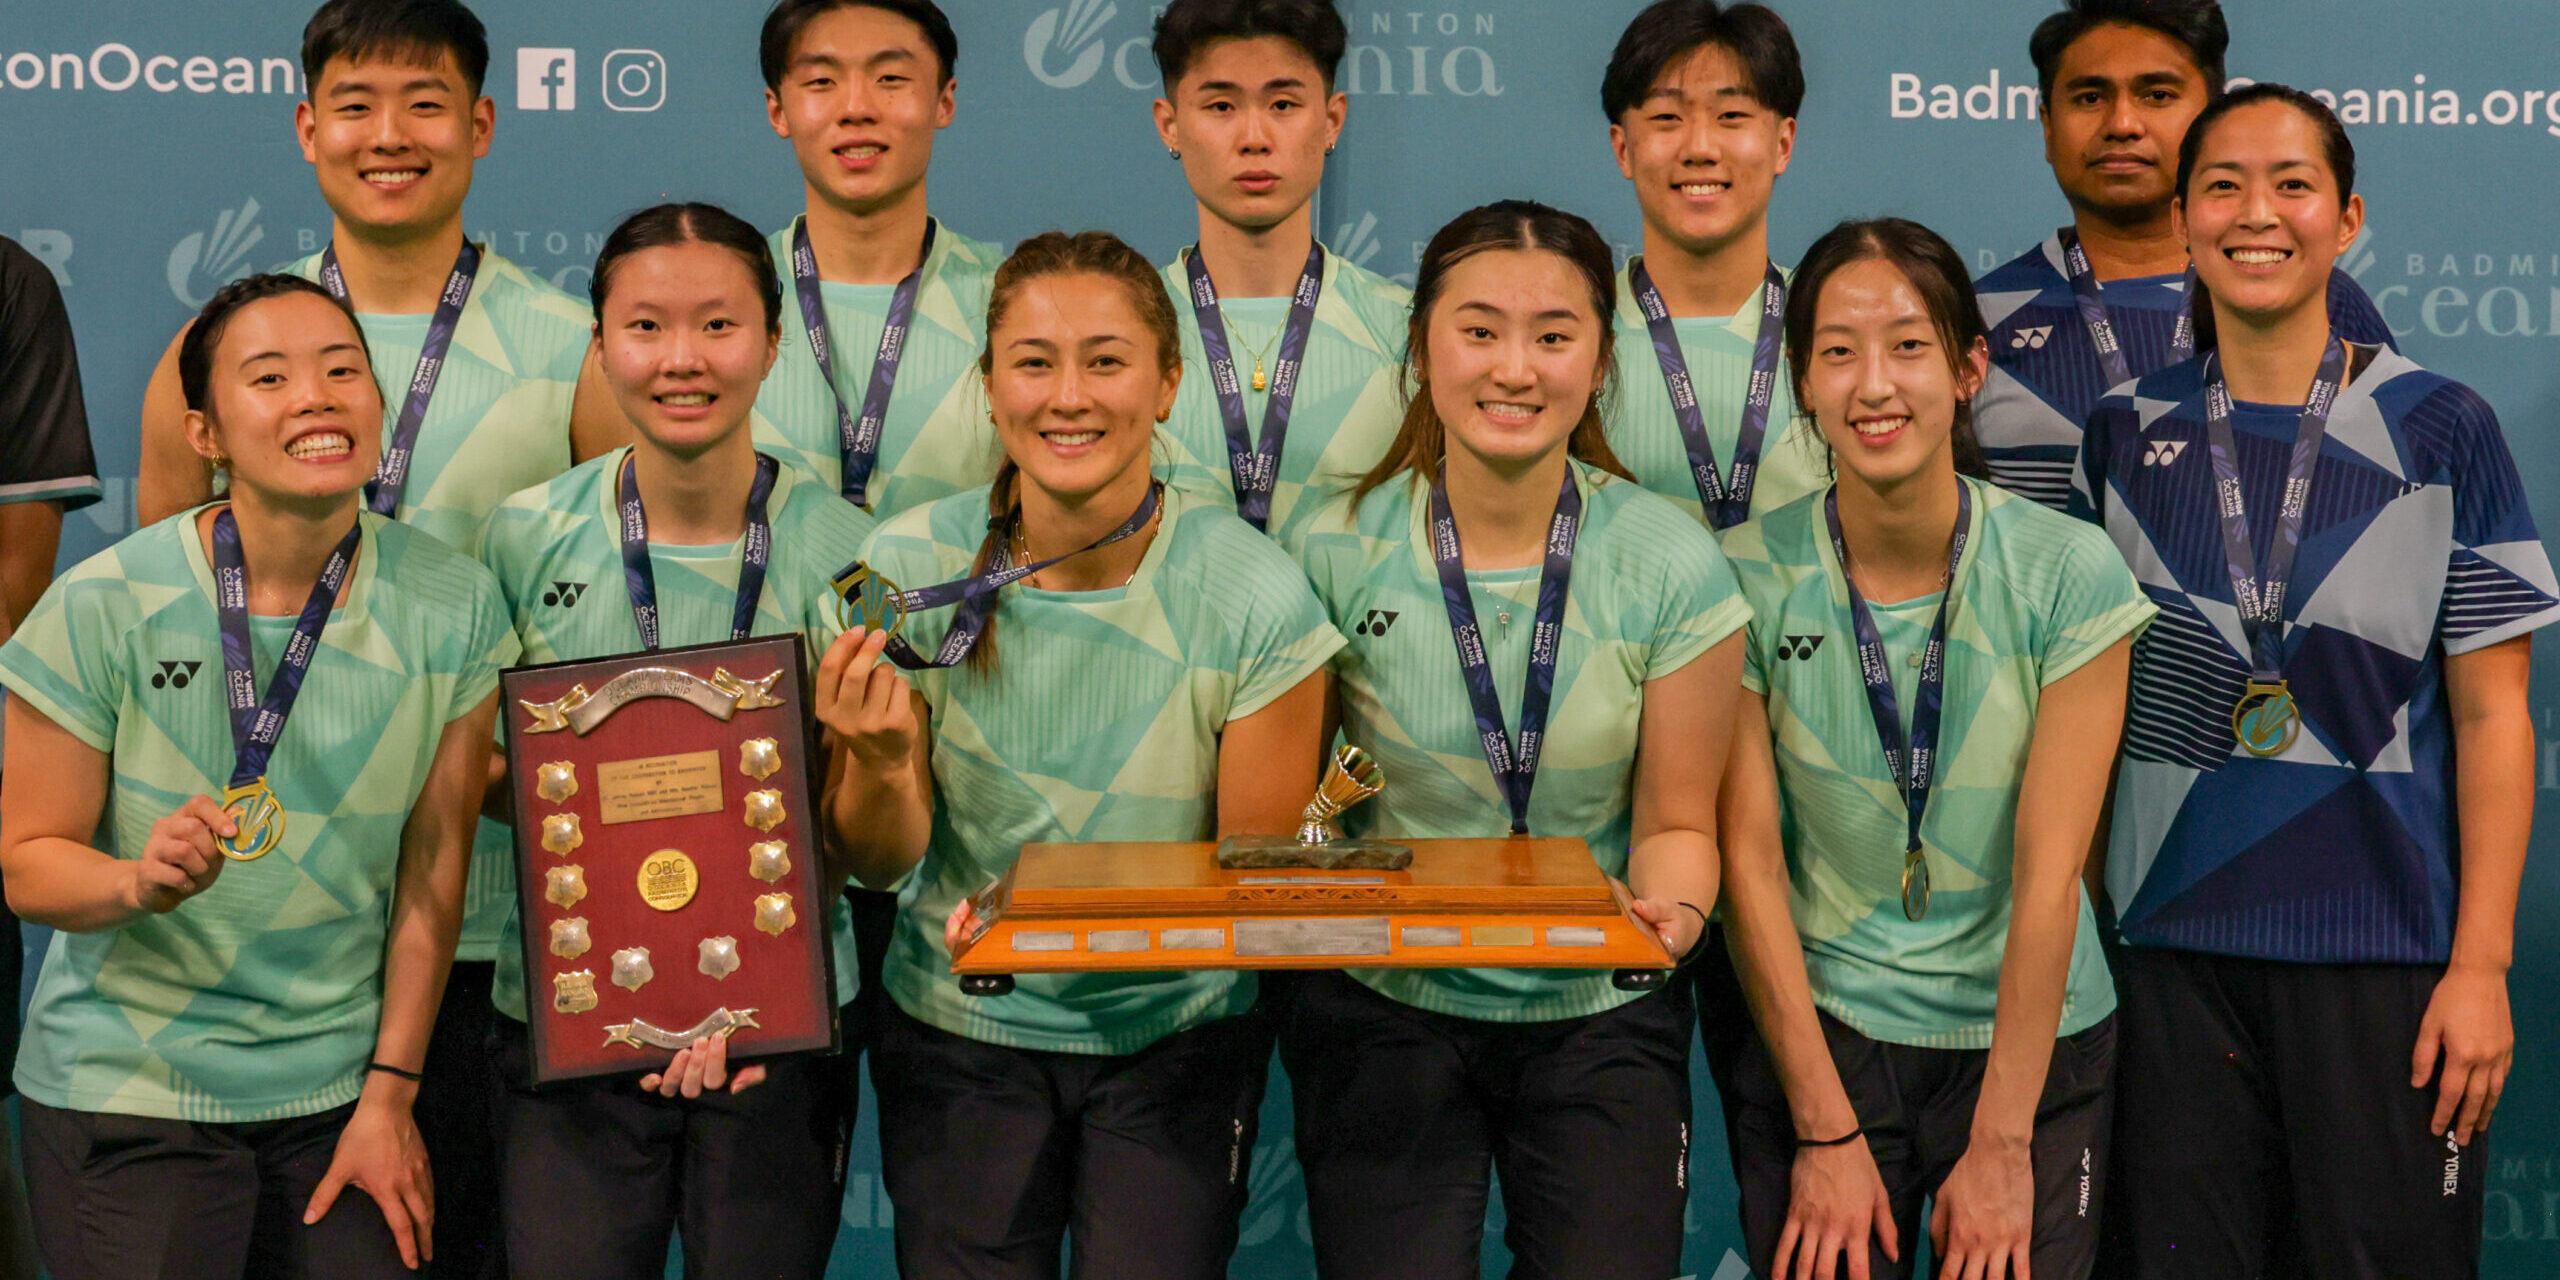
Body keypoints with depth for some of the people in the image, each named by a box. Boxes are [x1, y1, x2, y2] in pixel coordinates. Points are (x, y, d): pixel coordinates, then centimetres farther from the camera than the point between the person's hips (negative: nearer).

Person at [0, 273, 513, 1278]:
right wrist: (140, 882, -27)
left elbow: (433, 870, -1)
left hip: (338, 1098, 2)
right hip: (128, 1096, -2)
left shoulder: (453, 608, -5)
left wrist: (390, 1094, 0)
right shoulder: (104, 609, -12)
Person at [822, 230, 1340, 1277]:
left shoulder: (1253, 595, -15)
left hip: (1176, 1039, -1)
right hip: (962, 1032, 1)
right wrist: (880, 765, -25)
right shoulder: (908, 567, -10)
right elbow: (879, 866, -3)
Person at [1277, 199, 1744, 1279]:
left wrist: (1670, 912, -20)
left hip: (1598, 1022, 0)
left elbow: (1675, 824, 1)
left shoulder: (1672, 568, -6)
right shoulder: (1335, 552, -7)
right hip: (1384, 1013, 0)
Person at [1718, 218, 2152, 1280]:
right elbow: (1750, 860, -7)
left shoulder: (2069, 574, -10)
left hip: (2031, 1041, 0)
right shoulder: (1748, 578, -8)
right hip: (1819, 1032, 0)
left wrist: (2000, 1147, -12)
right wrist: (1826, 1131, -10)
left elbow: (2049, 873, -11)